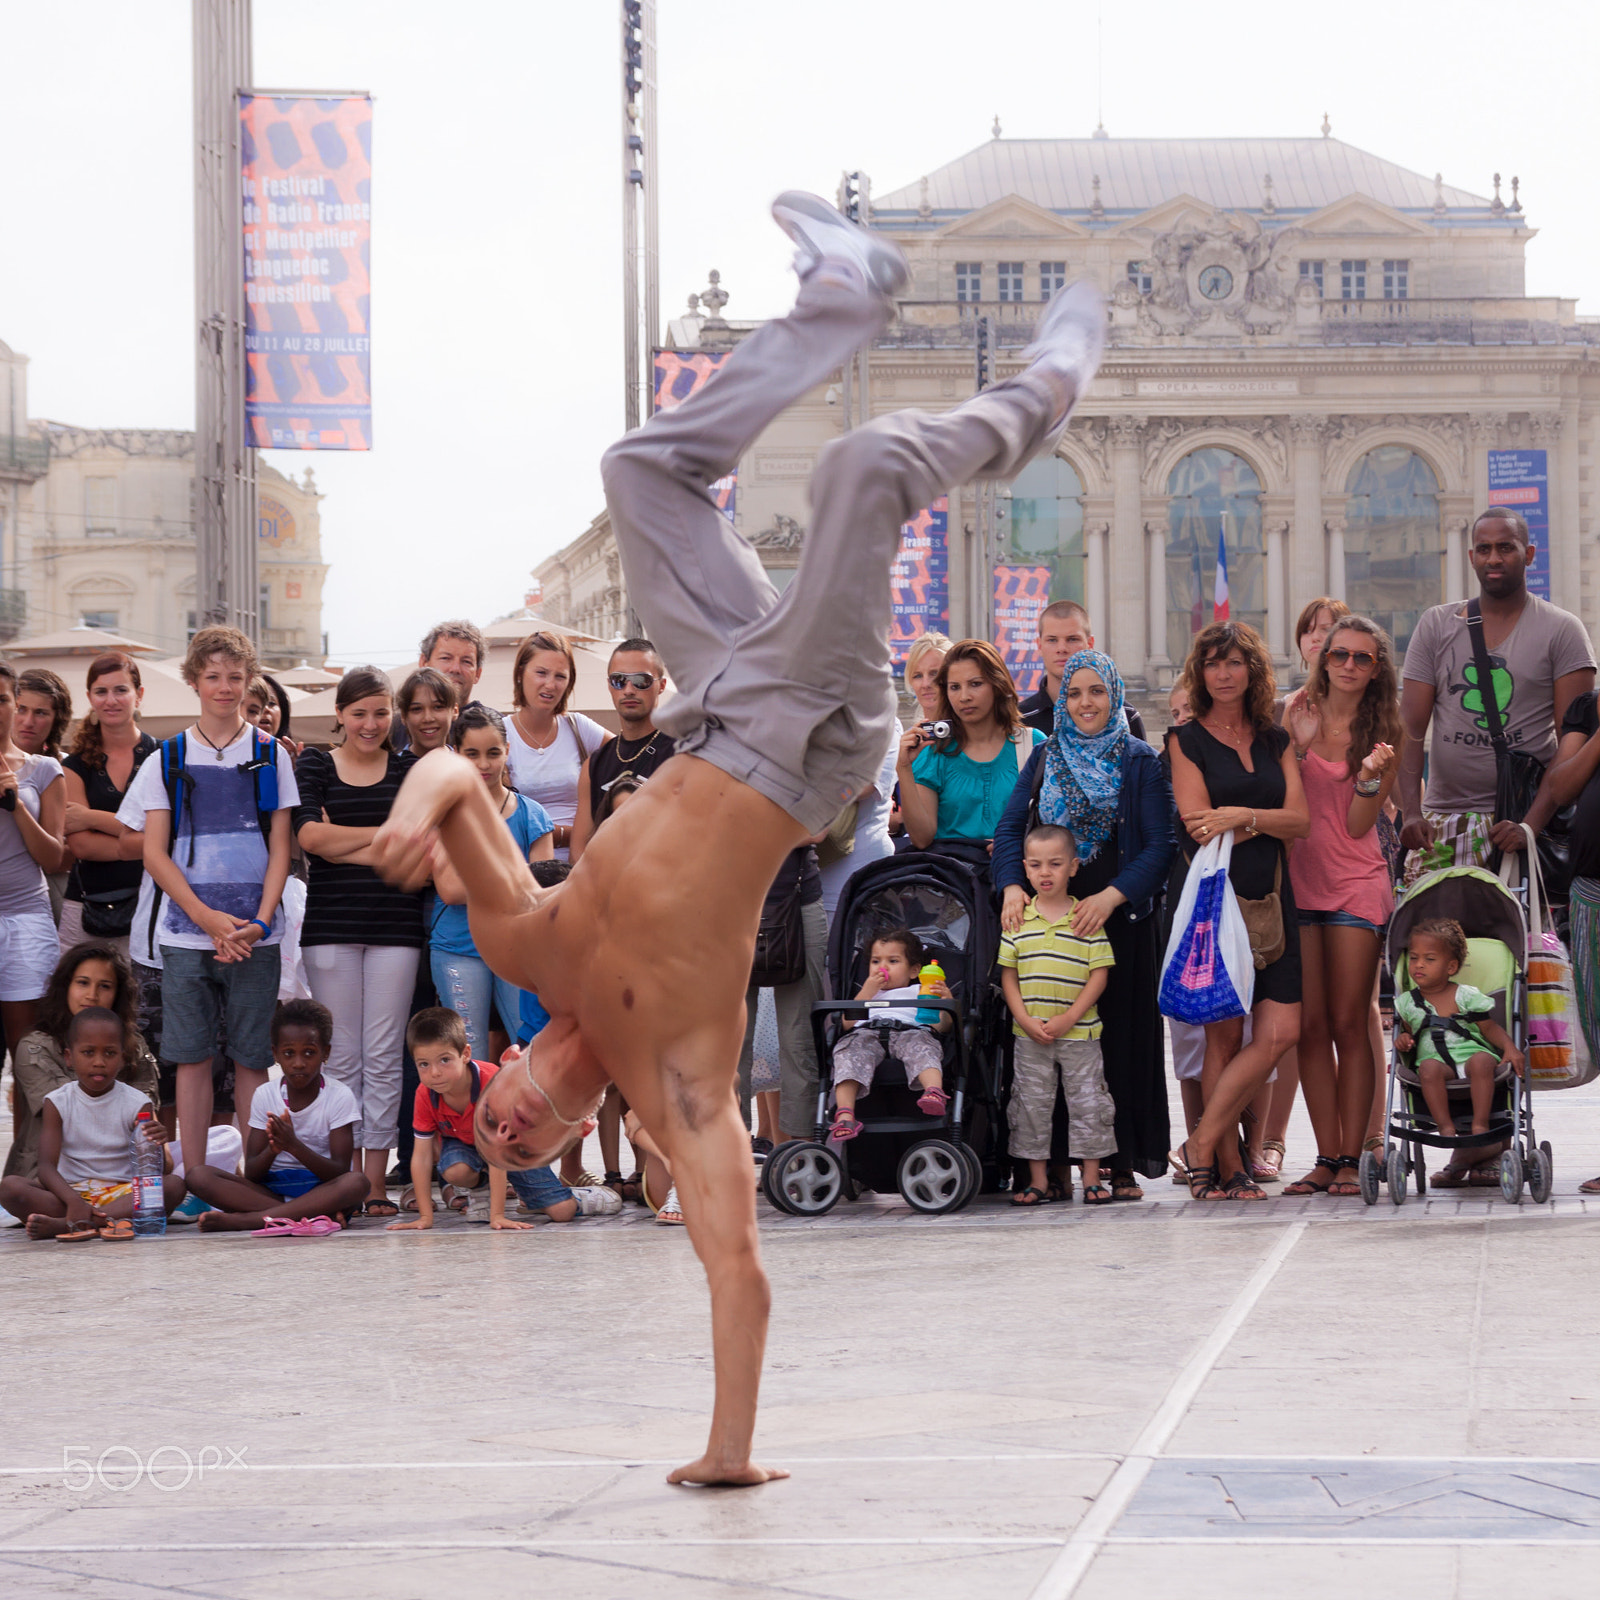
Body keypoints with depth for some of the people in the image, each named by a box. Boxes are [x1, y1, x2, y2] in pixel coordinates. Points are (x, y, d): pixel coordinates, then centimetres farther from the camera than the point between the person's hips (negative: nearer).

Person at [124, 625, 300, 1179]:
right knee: (192, 1056, 2)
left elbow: (280, 848, 6)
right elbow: (154, 854, 3)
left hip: (253, 934, 0)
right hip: (185, 932, 0)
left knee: (251, 1058, 1)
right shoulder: (168, 760, 7)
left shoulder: (271, 756, 7)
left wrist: (259, 922, -9)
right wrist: (208, 918, -9)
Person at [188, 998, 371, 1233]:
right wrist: (272, 1149, -24)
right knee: (199, 1176, -21)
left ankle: (241, 1220, -37)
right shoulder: (265, 1096, 4)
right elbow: (251, 1175, -1)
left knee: (358, 1183, -37)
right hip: (270, 1190, 2)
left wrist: (294, 1146, -27)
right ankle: (312, 1215, -33)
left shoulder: (339, 1097, -3)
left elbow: (340, 1172, -12)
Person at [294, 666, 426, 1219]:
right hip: (331, 924, -1)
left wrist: (341, 842, -9)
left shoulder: (410, 771, 10)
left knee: (383, 1056, -1)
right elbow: (309, 835, -7)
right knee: (342, 1056, -1)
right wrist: (388, 832, -4)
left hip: (395, 925, 1)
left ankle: (377, 1182, 1)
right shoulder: (314, 767, 8)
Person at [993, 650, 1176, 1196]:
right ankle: (1055, 1163, 1)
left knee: (1119, 1032, -5)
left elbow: (1161, 844, -3)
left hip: (1119, 914, -2)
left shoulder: (1140, 762, 4)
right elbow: (1010, 827, 9)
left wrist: (1111, 896, -16)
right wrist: (1012, 887, -10)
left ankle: (1121, 1161, -1)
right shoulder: (1045, 759, 14)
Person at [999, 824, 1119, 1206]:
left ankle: (1092, 1178, 9)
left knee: (1087, 1102, 2)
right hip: (1029, 1035, 2)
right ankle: (1037, 1181, 13)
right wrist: (1025, 1019, -9)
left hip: (1079, 1032, -2)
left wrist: (1068, 1019, -13)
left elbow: (1099, 974, -4)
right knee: (1031, 1103, 5)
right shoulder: (1018, 920, 4)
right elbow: (1008, 974, 4)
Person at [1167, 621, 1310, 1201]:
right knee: (1224, 1033, -4)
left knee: (1281, 1031, -8)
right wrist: (1264, 822, -2)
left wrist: (1240, 815, -10)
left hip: (1269, 898, 4)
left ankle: (1203, 1145, -1)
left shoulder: (1275, 740, 16)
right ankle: (1226, 1166, 2)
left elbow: (1299, 820, 5)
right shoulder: (1188, 741, 4)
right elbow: (1197, 821, -6)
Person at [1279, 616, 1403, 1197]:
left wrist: (1371, 774, -18)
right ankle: (1327, 1157, 4)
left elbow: (1358, 823, -1)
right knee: (1310, 1027, 0)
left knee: (1349, 1025, -4)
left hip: (1356, 885, -1)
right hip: (1296, 882, 2)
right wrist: (1298, 745, -9)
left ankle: (1350, 1159, -2)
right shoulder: (1299, 715, 6)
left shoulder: (1383, 733, 4)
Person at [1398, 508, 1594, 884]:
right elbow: (1410, 729, 7)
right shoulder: (1436, 625, 11)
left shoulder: (1561, 631, 3)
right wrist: (1410, 811, -9)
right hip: (1441, 822, 3)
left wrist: (1532, 823, -16)